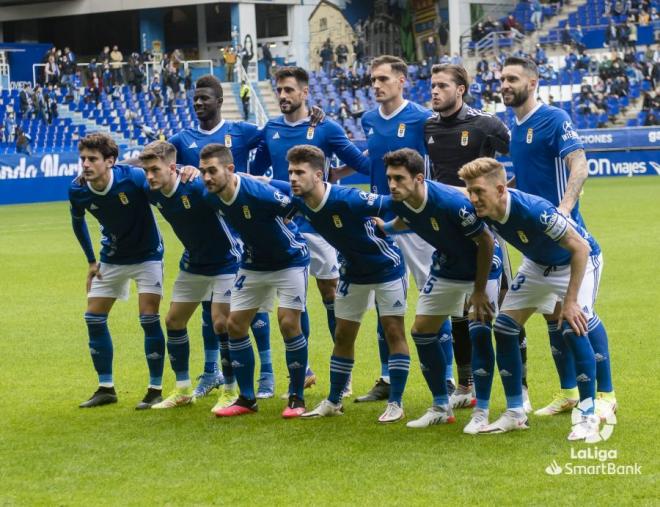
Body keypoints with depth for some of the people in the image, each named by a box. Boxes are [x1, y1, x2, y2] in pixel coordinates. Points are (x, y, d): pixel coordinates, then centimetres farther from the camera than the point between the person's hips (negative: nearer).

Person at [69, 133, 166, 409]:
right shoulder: (77, 190, -16)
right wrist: (91, 260, 8)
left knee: (149, 317, -13)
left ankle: (156, 389, 0)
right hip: (112, 259, 5)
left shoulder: (134, 177, -30)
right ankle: (106, 388, 14)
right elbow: (77, 221, 5)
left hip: (147, 254, -5)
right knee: (93, 317, 2)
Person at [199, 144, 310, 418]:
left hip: (289, 260, -7)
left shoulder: (258, 193, -33)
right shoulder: (211, 197, -13)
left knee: (288, 323, -15)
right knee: (235, 324, 1)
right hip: (254, 264, 7)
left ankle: (297, 398, 0)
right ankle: (246, 399, 13)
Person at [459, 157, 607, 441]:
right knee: (504, 328, -1)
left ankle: (588, 417, -14)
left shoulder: (534, 210, -39)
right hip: (536, 265, 7)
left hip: (579, 261, -7)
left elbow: (580, 248, -33)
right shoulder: (484, 212, -20)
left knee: (573, 329, -25)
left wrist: (570, 301, -32)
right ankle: (515, 415, 10)